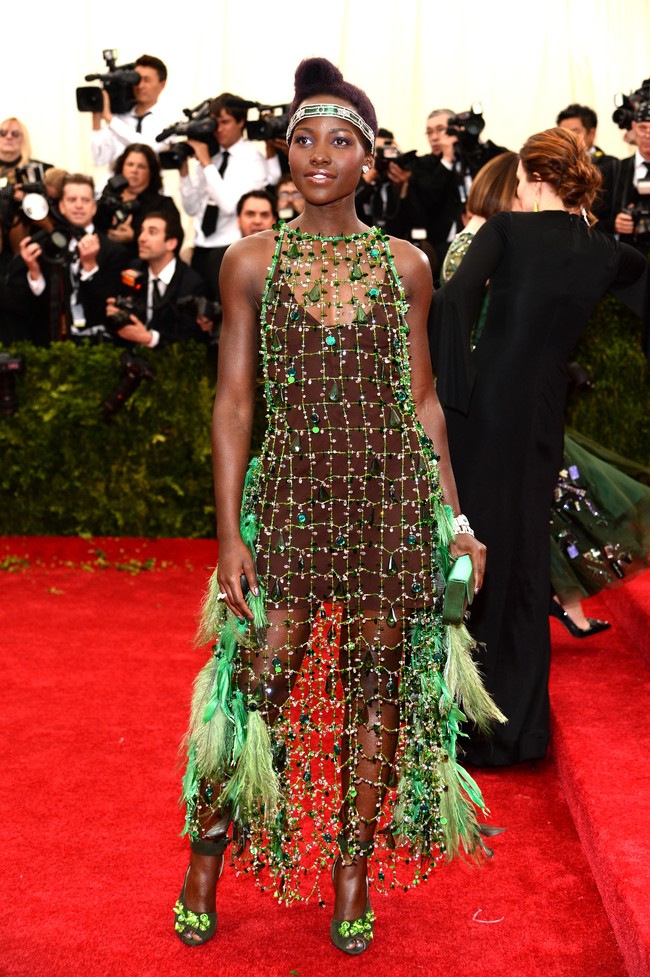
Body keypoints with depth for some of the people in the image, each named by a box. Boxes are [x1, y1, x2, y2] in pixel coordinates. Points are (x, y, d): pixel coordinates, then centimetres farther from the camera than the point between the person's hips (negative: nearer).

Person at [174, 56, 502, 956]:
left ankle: (356, 870, 25)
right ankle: (207, 853, 22)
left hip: (392, 495, 2)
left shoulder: (405, 266, 5)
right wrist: (229, 533, -6)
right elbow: (234, 399, -1)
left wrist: (457, 518, 6)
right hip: (290, 492, -1)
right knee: (260, 678, -1)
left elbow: (422, 400, 9)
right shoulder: (253, 262, 1)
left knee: (376, 689, 8)